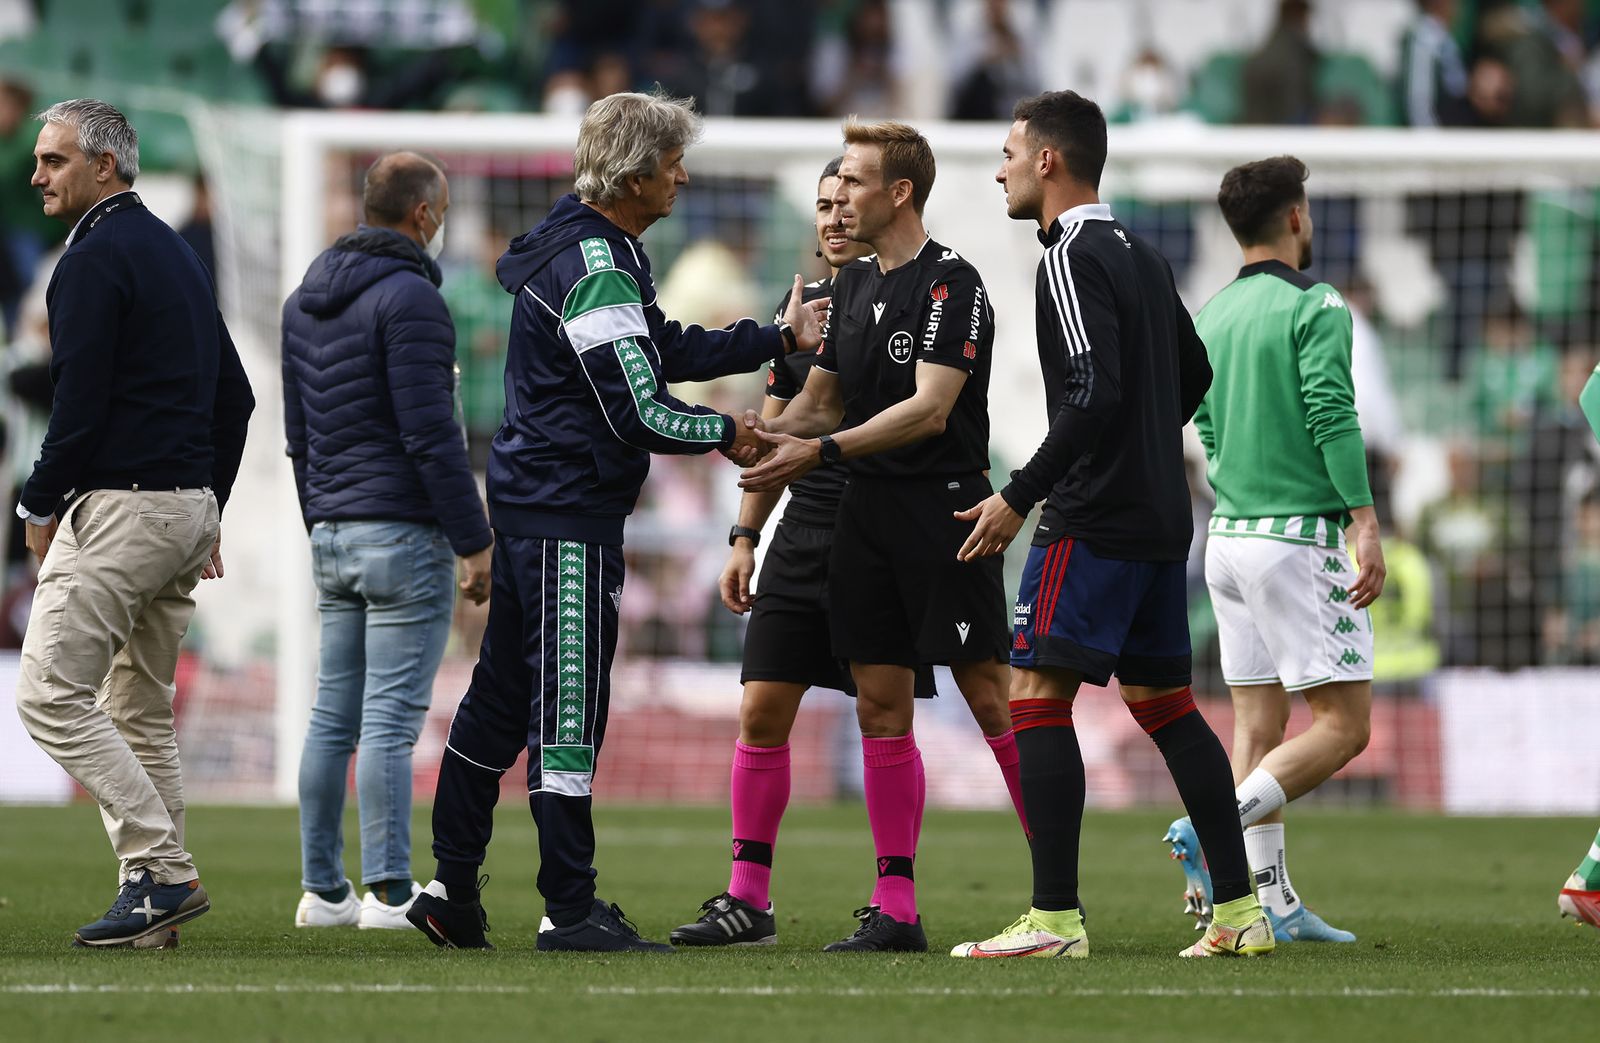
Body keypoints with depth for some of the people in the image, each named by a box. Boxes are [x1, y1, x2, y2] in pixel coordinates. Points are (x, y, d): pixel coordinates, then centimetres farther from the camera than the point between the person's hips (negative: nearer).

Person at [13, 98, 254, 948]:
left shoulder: (95, 258, -11)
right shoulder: (177, 254, 19)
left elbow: (81, 401, -17)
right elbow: (234, 398, 21)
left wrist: (40, 507, -6)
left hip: (120, 509, -10)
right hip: (190, 510, 10)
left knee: (51, 693, -9)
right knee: (140, 713, 13)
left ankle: (162, 870, -16)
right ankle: (157, 903, 9)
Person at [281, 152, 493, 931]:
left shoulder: (305, 302, 14)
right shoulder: (408, 297, -12)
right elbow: (429, 433, -17)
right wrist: (475, 542, -13)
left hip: (334, 535, 8)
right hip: (403, 531, -8)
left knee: (333, 715, 9)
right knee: (391, 719, -8)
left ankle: (323, 890, 11)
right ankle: (390, 893, -8)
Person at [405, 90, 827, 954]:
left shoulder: (597, 250, 14)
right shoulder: (594, 268, -19)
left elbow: (667, 349, 23)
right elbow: (640, 411, -22)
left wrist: (779, 338, 24)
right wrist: (726, 436, -7)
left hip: (532, 501, 11)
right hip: (569, 516, -11)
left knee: (500, 697, 14)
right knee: (570, 709, -7)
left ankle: (451, 890, 19)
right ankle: (569, 910, -4)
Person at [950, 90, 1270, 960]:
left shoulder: (1072, 258, -12)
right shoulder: (1140, 255, 16)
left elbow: (1095, 395, -21)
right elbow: (1194, 373, 25)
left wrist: (1019, 497, -17)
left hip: (1092, 521, -9)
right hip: (1160, 516, 9)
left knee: (1037, 695, -8)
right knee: (1162, 702, 13)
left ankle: (1054, 918, -14)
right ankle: (1240, 911, 10)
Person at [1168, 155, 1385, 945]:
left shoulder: (1211, 316, 12)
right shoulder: (1314, 306, -9)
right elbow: (1332, 417, -17)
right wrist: (1365, 523, -18)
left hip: (1228, 534, 8)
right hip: (1300, 536, -8)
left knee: (1257, 722, 8)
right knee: (1342, 723, -5)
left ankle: (1273, 903, 5)